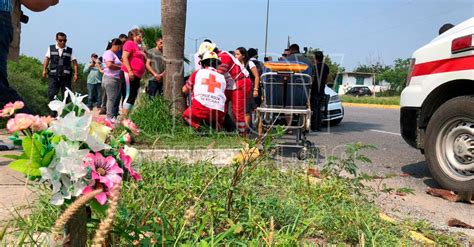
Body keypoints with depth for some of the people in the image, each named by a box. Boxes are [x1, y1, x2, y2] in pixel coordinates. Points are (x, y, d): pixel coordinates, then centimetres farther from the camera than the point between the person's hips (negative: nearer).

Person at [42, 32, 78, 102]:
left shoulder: (70, 51, 9)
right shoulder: (51, 48, 12)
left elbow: (74, 62, 6)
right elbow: (47, 59, 10)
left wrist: (75, 74, -3)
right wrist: (44, 70, -2)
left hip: (66, 76, 0)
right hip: (53, 76, 0)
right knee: (51, 94, -8)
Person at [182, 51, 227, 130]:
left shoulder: (197, 73, 12)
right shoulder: (222, 77, 17)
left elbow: (185, 90, 24)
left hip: (199, 109, -2)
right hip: (218, 113, 3)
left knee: (186, 115, 27)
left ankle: (196, 125, -2)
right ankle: (217, 126, 4)